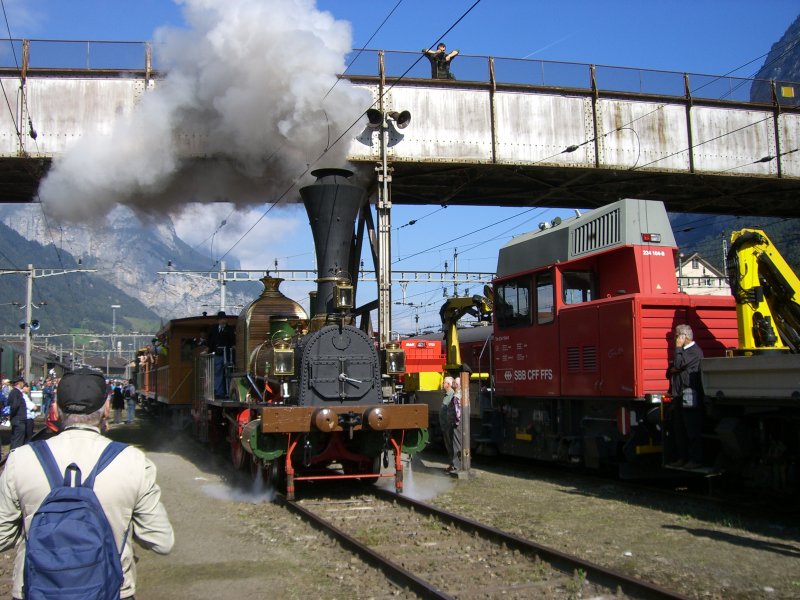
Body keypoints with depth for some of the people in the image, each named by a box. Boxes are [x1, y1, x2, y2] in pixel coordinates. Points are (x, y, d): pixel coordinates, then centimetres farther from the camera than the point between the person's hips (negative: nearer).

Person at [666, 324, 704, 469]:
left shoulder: (694, 351, -8)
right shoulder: (683, 351, 23)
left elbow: (679, 364, -19)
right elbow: (671, 370, 22)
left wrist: (678, 347, -8)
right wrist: (672, 370, -1)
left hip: (690, 395, -10)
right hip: (679, 396, 10)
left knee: (693, 430, -7)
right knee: (678, 430, 11)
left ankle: (696, 459, -5)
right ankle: (682, 458, 17)